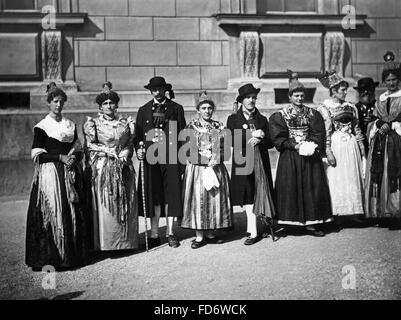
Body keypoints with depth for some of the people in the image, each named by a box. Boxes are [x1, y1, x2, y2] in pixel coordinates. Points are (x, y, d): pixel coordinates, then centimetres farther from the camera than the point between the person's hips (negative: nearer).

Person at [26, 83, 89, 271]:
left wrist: (74, 158, -6)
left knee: (73, 212, 4)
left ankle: (73, 254, 14)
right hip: (50, 174, -5)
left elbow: (78, 150, 16)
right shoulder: (42, 127, -1)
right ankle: (50, 257, 2)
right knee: (52, 213, -6)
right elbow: (37, 155, -6)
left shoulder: (71, 125, 14)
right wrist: (60, 157, -14)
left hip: (70, 174, 5)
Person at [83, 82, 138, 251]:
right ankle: (105, 243, 4)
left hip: (123, 170, 3)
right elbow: (90, 147, -1)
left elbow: (130, 144, 14)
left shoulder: (125, 122, 12)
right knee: (104, 207, -3)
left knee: (126, 205, 4)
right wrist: (111, 152, -9)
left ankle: (126, 241, 14)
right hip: (102, 169, -3)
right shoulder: (93, 123, 2)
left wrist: (124, 154, -6)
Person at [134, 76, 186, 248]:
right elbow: (138, 136, 12)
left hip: (171, 158, -1)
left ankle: (170, 233, 13)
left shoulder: (176, 109, 7)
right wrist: (138, 150, -8)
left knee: (171, 195, 2)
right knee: (153, 196, 2)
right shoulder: (143, 110, 12)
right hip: (151, 157, 1)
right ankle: (154, 234, 10)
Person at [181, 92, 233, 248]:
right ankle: (199, 236, 4)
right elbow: (189, 149, -2)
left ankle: (210, 233, 16)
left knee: (216, 199, 4)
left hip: (216, 168, 3)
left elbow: (222, 149, 6)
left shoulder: (219, 127, 10)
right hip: (197, 168, -3)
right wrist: (206, 162, -10)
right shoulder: (191, 126, 3)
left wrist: (213, 163, -9)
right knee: (198, 200, -3)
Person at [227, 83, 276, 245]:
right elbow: (232, 140, -6)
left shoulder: (262, 119, 14)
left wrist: (259, 140, -12)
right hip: (243, 162, -2)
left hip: (261, 162, 2)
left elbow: (270, 142, 8)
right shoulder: (233, 119, 7)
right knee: (248, 197, -3)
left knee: (261, 194, -4)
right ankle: (253, 232, 2)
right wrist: (252, 135, -12)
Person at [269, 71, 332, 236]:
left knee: (312, 188, 0)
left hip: (311, 155, 3)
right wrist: (294, 145, -17)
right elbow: (278, 138, -6)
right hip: (289, 157, -3)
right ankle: (288, 222, 1)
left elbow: (319, 134, 4)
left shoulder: (313, 114, 10)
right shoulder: (280, 116, 2)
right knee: (290, 188, -4)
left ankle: (310, 223, 4)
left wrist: (312, 145, -15)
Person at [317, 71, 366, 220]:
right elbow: (324, 132, -10)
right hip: (335, 147, -5)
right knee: (336, 180, -4)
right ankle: (338, 215, 2)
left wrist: (362, 149, 10)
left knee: (353, 178, 6)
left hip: (352, 146, 6)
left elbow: (357, 129, 14)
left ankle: (354, 212, 13)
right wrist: (328, 152, -17)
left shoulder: (351, 107, 13)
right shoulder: (324, 107, -4)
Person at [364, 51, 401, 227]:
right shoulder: (381, 99, 18)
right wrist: (381, 125, -6)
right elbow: (375, 119, 12)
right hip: (380, 143, 4)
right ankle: (381, 214, 4)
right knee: (378, 176, -1)